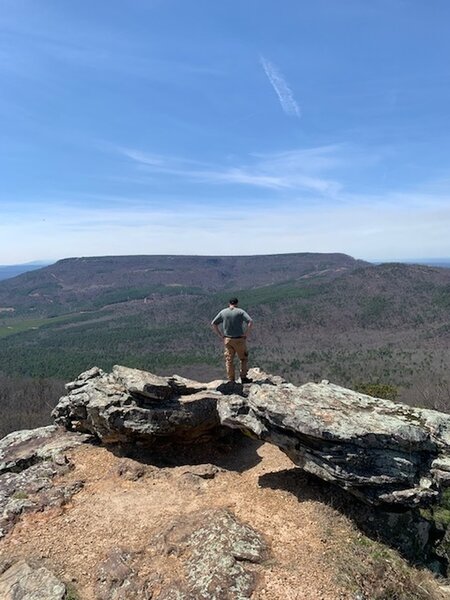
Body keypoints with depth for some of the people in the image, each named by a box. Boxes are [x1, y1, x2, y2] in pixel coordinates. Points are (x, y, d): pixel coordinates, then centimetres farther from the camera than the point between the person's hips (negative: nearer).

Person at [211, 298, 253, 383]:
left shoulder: (223, 312, 3)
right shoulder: (240, 312, -4)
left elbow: (213, 324, 2)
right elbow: (250, 322, -16)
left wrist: (220, 335, 4)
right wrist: (246, 334, -8)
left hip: (227, 339, 2)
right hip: (239, 339, -2)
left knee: (229, 360, 9)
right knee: (243, 358, 14)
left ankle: (231, 380, 10)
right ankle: (243, 377, 15)